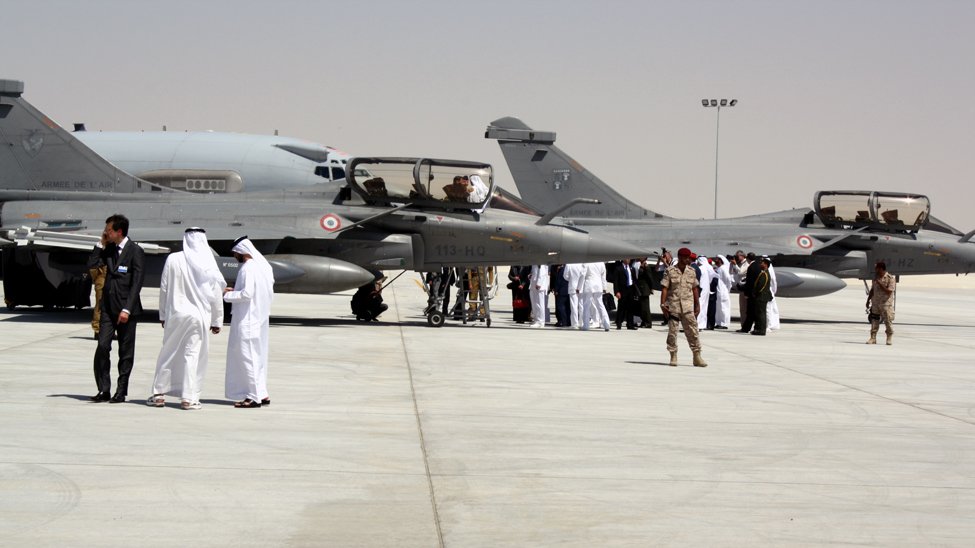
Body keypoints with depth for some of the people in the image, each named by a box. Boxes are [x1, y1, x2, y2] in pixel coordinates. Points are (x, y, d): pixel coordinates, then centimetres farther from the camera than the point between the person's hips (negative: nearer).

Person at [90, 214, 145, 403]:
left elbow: (136, 283, -12)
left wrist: (127, 309, -18)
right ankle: (104, 390, 2)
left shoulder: (135, 251, -8)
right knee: (102, 347, -4)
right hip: (108, 307, 5)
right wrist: (102, 246, 6)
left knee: (126, 352, 3)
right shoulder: (109, 250, 11)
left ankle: (121, 391, 10)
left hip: (126, 309, -5)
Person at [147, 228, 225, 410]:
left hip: (175, 314, 1)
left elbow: (164, 289, 1)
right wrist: (216, 321, 8)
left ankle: (159, 393, 15)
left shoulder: (173, 260, -5)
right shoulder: (209, 265, -5)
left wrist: (163, 314, 11)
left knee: (168, 354, 11)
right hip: (199, 316, -1)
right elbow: (216, 296, -1)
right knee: (192, 355, 3)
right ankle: (188, 398, 3)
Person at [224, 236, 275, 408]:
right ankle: (261, 394, 18)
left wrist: (228, 294, -9)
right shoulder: (264, 265, 11)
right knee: (258, 356, 15)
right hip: (261, 318, 9)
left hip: (247, 320, -9)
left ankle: (254, 396, -2)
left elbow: (246, 294, -24)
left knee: (247, 356, -3)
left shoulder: (248, 268, -17)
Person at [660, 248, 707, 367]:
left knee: (692, 331, -3)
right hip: (673, 306, -2)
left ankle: (697, 357, -1)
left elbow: (695, 289, 14)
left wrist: (697, 305, 12)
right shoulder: (670, 271, -1)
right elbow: (665, 289, -2)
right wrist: (663, 304, -9)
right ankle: (673, 356, 12)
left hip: (688, 307, 2)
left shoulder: (691, 271, 9)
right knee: (672, 332, 2)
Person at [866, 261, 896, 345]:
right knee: (874, 321, 2)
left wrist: (880, 283, -19)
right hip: (875, 303, 5)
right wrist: (868, 300, 14)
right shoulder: (876, 278, 9)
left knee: (888, 321, 0)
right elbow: (872, 290, 17)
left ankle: (890, 338, 13)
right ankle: (873, 338, 6)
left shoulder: (890, 278, -10)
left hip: (886, 304, -5)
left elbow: (889, 291, -17)